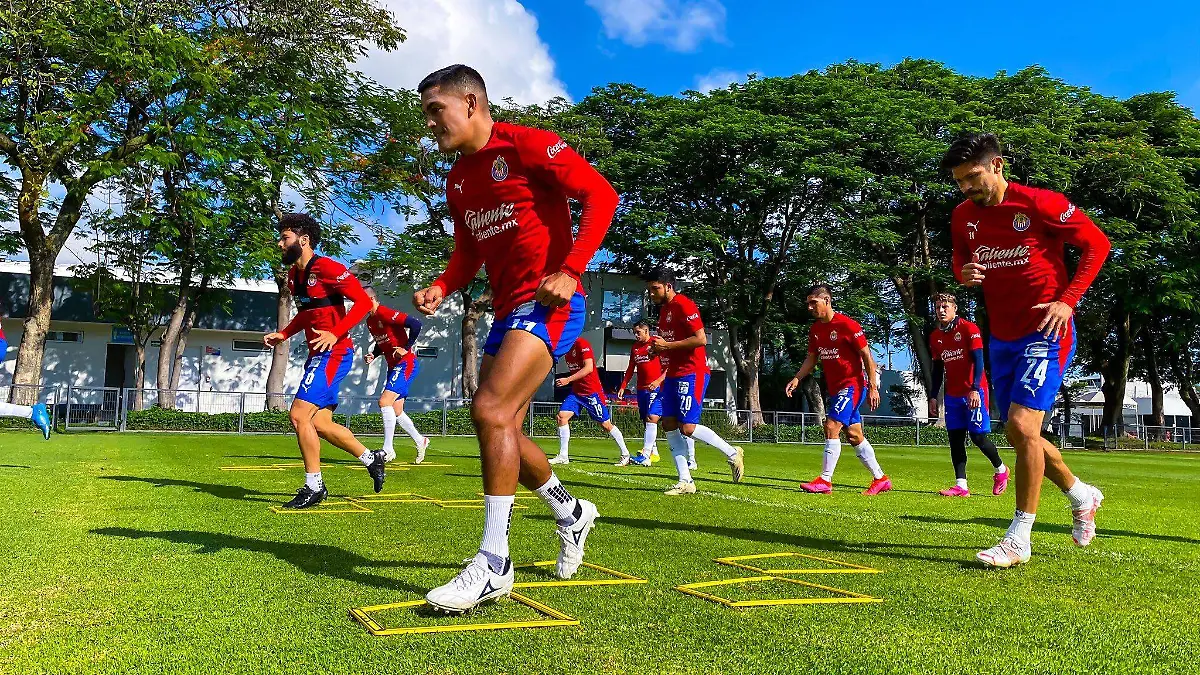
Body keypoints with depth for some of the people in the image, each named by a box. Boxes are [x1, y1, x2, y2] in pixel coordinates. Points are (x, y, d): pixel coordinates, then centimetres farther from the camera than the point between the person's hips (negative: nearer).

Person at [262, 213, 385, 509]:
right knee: (320, 423, 11)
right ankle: (371, 459, 27)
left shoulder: (327, 268, -15)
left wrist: (335, 334, -25)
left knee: (299, 415, -14)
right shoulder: (293, 275, 13)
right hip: (317, 355, 10)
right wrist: (283, 334, 13)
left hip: (333, 353, -10)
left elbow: (363, 301, -18)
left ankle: (313, 486, -2)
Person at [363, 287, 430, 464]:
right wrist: (373, 355, 6)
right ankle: (420, 441, 27)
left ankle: (388, 450, -12)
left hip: (406, 364, -10)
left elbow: (415, 324, -24)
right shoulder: (370, 321, 11)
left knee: (384, 402, -18)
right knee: (396, 411, 12)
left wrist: (406, 348, -19)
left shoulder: (386, 313, -17)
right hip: (393, 366, 10)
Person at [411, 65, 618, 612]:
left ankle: (493, 564, -15)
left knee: (490, 409, -22)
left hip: (548, 305, -9)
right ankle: (571, 512, 33)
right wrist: (441, 289, 2)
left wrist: (569, 271, -19)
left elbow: (601, 195, -11)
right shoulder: (456, 180, 16)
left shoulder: (527, 145, -8)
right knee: (500, 429, 9)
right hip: (507, 310, 9)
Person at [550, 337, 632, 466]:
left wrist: (568, 379, -27)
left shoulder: (582, 344, -16)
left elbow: (589, 368, -25)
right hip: (576, 391, 8)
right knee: (562, 415, -7)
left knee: (606, 424, 0)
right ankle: (563, 456, -2)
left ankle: (625, 455, 13)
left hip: (592, 391, -8)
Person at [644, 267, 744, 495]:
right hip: (673, 374, 10)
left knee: (687, 427, -13)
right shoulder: (664, 309, 17)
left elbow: (701, 339, -20)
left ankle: (732, 453, 8)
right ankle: (685, 481, 7)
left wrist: (667, 345, -17)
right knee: (669, 424, 3)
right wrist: (659, 348, 8)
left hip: (691, 374, -10)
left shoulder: (683, 305, -12)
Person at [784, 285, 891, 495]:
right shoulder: (815, 329, 8)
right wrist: (796, 379, 2)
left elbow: (867, 356, -12)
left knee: (831, 427, -17)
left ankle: (825, 481, -12)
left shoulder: (847, 325, -15)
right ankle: (880, 479, 23)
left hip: (852, 385, -8)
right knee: (854, 435, 12)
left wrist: (873, 387, -15)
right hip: (835, 388, 9)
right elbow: (811, 359, 16)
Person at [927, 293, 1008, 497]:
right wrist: (933, 396, 12)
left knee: (978, 436, -5)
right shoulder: (935, 336, 10)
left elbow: (978, 361, -12)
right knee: (955, 438, 0)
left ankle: (1000, 469, 21)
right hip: (953, 394, 6)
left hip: (974, 392, -6)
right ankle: (961, 485, 0)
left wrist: (974, 389, -22)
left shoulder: (969, 329, -7)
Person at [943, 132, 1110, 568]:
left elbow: (1097, 243, -5)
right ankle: (1082, 496, 38)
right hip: (1002, 338, 7)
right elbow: (960, 259, 19)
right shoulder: (963, 216, 3)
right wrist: (963, 273, -7)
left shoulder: (1040, 203, -13)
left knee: (1022, 425, -18)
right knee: (1018, 435, 12)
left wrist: (1067, 301, -14)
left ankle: (1019, 539, -7)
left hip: (1046, 333, -7)